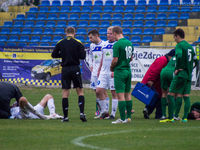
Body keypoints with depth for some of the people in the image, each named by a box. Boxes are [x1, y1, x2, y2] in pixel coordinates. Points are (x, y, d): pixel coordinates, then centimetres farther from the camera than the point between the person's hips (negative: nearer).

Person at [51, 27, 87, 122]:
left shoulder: (60, 43, 2)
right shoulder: (78, 43, -3)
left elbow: (53, 55, 6)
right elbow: (82, 56, -9)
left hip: (65, 69, 1)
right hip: (75, 69, -1)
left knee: (65, 93, 4)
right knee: (80, 92, 7)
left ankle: (65, 116, 2)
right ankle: (82, 113, -8)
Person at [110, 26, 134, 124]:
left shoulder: (117, 44, -16)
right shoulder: (129, 43, 8)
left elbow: (115, 60, -17)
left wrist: (111, 68, 1)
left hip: (120, 72, -8)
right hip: (128, 70, 8)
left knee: (120, 95, -6)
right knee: (127, 94, 13)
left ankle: (122, 119, -7)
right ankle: (129, 117, 15)